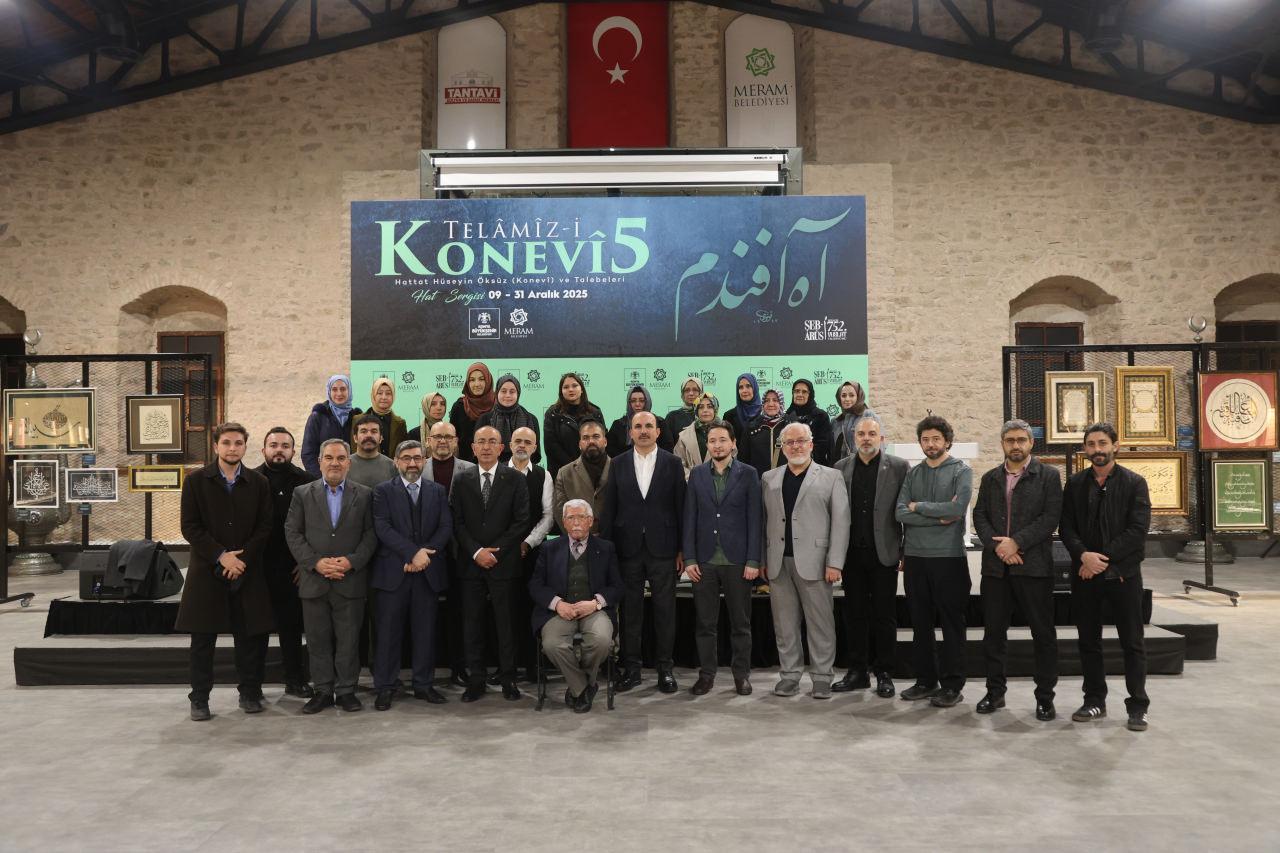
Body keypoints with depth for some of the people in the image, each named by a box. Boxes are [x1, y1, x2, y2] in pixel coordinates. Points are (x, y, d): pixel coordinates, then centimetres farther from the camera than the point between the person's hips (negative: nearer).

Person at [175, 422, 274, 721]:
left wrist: (242, 558, -9)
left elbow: (264, 527, 3)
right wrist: (221, 556, -12)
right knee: (202, 638, 4)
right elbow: (190, 527, -4)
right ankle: (199, 699, 16)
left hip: (248, 571, 1)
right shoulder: (196, 481, 1)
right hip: (207, 571, -1)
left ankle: (250, 693, 18)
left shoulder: (259, 483, 4)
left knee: (250, 635, 4)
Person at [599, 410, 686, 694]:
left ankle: (665, 668, 16)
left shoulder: (672, 463, 3)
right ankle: (631, 668, 17)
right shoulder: (618, 464, 6)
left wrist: (682, 549, -2)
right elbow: (609, 509, 5)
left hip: (663, 548, -1)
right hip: (628, 548, 1)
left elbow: (681, 507, 1)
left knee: (665, 610, 4)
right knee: (630, 610, 7)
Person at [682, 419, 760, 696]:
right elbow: (690, 518, 6)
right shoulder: (697, 474, 7)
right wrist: (689, 559, -1)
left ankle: (742, 674, 18)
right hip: (705, 560, 2)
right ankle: (706, 674, 18)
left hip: (737, 560, -2)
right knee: (705, 622, 7)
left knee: (740, 622, 7)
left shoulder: (748, 474, 1)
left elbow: (754, 519, -2)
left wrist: (753, 561, -8)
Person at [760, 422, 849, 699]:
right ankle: (789, 675, 17)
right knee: (784, 624, 8)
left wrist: (835, 563, -9)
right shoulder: (769, 478, 14)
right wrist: (763, 560, 6)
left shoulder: (831, 477, 4)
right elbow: (765, 521, 12)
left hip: (813, 561, -3)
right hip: (779, 563, 3)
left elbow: (840, 521, -2)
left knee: (820, 623, 1)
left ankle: (822, 677, 12)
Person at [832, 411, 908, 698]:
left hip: (883, 554, -2)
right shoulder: (841, 468, 6)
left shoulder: (899, 467, -1)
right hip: (852, 554, 3)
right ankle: (857, 671, 20)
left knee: (884, 616, 5)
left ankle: (884, 673, 17)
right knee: (855, 615, 9)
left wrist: (906, 552, -6)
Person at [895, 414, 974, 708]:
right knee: (920, 623, 10)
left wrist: (918, 506, -6)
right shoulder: (912, 474, 11)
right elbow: (900, 513, -2)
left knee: (952, 623, 3)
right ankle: (925, 681, 21)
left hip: (949, 557, -4)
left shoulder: (961, 471, 0)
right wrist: (938, 518, -12)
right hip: (915, 557, 4)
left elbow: (958, 508, -16)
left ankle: (952, 685, 12)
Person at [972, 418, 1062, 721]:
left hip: (1034, 566, -3)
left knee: (1043, 634, 3)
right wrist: (998, 546, -9)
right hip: (995, 567, 3)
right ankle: (995, 692, 19)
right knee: (993, 633, 8)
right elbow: (979, 516, 7)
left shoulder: (1048, 476, 2)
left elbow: (1050, 517, -8)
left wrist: (1016, 542, -15)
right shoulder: (990, 478, 14)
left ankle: (1045, 698, 13)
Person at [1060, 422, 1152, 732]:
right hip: (1084, 574, 3)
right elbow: (1066, 526, 3)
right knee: (1089, 641, 9)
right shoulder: (1075, 483, 8)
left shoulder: (1134, 483, -2)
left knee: (1132, 643, 3)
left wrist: (1103, 558, -15)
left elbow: (1138, 530, -10)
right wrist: (1084, 554, -15)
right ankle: (1095, 701, 20)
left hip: (1123, 574, -3)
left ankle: (1138, 706, 11)